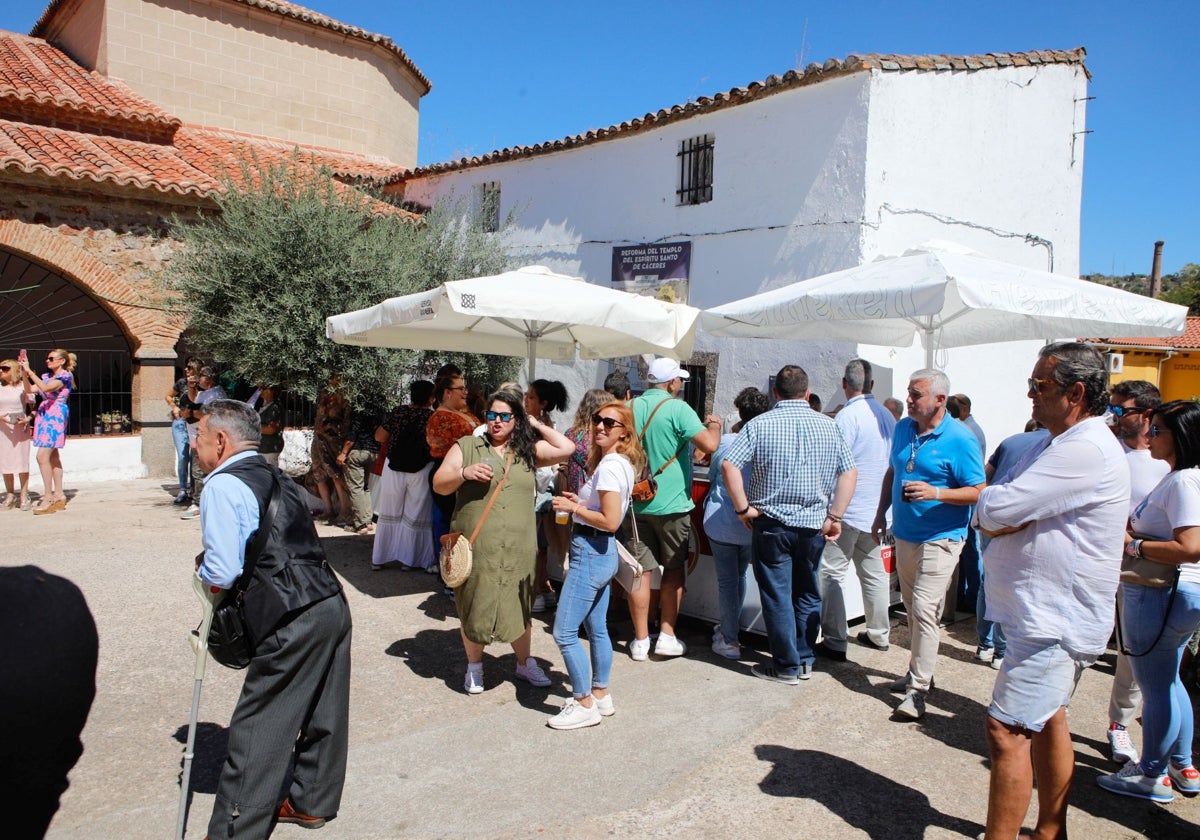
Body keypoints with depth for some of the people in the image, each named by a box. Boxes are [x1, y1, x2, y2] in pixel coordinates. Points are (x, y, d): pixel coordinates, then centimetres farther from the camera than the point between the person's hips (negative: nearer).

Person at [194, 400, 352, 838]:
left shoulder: (222, 484, -6)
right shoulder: (276, 477, 18)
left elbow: (222, 573, -12)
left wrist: (201, 569, 9)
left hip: (293, 621, -9)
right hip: (333, 604, 9)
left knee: (258, 726, 4)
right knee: (323, 713, 20)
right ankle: (312, 803, 37)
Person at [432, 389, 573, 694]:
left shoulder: (528, 451, 9)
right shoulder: (467, 446, 4)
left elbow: (566, 449, -1)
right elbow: (439, 484, 0)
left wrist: (536, 424, 5)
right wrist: (464, 473, -19)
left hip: (518, 549, 2)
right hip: (476, 548, -1)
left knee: (519, 608, 11)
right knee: (474, 608, 7)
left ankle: (525, 663, 32)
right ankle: (474, 666, 30)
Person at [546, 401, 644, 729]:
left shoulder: (610, 466, -20)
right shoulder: (617, 462, 11)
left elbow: (610, 520, -26)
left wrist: (573, 508, -15)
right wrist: (579, 502, 5)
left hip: (591, 553, -11)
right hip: (602, 552, 11)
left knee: (564, 632, -4)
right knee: (597, 629, 19)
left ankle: (584, 705, 7)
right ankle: (601, 695, 31)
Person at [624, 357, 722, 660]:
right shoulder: (677, 409, -13)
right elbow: (709, 444, -20)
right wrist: (714, 424, 0)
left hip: (635, 502, 4)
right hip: (671, 503, -4)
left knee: (640, 571, 7)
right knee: (674, 569, 12)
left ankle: (640, 640, 12)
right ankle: (667, 636, 15)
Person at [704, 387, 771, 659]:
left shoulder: (727, 442, -12)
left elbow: (713, 475, 4)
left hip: (723, 522, -3)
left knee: (726, 580, 6)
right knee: (740, 575, 22)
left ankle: (729, 641, 10)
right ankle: (729, 627, 35)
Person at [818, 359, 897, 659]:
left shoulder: (847, 417, -17)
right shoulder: (887, 415, 6)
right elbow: (892, 461, 15)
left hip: (847, 508, -8)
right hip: (877, 508, 8)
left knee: (833, 573, -1)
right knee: (874, 571, 17)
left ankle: (835, 642, 1)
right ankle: (879, 633, 28)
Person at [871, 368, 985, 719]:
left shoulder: (960, 440, -14)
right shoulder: (903, 428, 6)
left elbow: (978, 492, -14)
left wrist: (935, 493, -26)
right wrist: (881, 513, 15)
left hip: (939, 538, -7)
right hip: (904, 533, 7)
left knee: (924, 609, -11)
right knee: (912, 608, 16)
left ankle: (918, 688, -4)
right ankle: (920, 669, 32)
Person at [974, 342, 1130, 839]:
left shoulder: (1085, 450, -21)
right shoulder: (1058, 445, 14)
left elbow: (992, 510, -27)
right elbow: (987, 518, 8)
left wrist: (993, 508, -6)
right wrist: (1016, 517, -12)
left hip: (1054, 622, -10)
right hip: (1046, 615, 10)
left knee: (1007, 731, -9)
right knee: (1047, 722, 19)